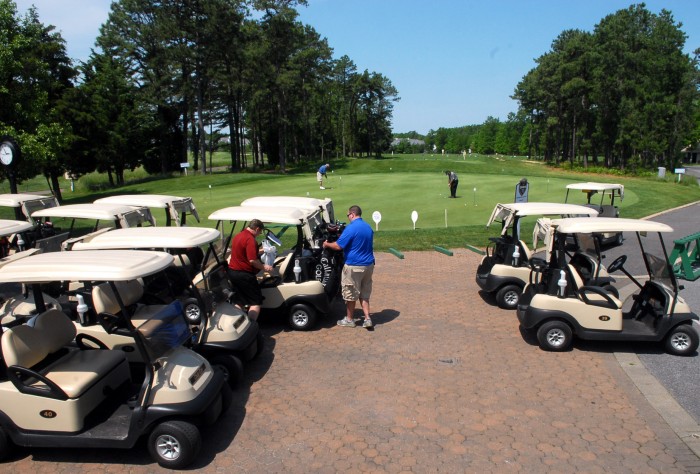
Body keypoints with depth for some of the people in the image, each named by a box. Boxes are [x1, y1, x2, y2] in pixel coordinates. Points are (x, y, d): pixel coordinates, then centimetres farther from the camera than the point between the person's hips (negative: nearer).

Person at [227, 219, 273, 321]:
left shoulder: (238, 235, 12)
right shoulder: (250, 239, -18)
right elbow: (252, 260, -25)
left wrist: (259, 251, 29)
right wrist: (263, 267, -9)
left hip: (232, 271, 9)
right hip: (244, 274, -9)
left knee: (239, 302, 18)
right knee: (256, 302, -1)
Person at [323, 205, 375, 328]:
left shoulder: (351, 228, -16)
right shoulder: (368, 227, 9)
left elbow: (338, 246, -16)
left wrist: (326, 244, 2)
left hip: (354, 266, -7)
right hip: (369, 265, 7)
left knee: (350, 294, 8)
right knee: (364, 294, 15)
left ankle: (349, 320, 20)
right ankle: (367, 319, 8)